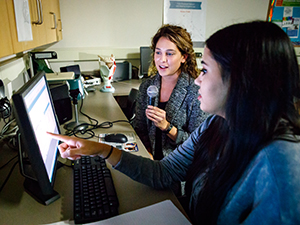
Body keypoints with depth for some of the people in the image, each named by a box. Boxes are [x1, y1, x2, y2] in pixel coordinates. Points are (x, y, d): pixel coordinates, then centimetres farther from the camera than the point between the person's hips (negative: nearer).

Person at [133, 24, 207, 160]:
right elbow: (138, 128, 8)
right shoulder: (146, 86, 3)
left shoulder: (196, 92, -11)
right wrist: (148, 153, -6)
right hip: (149, 160, 4)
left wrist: (166, 126, -20)